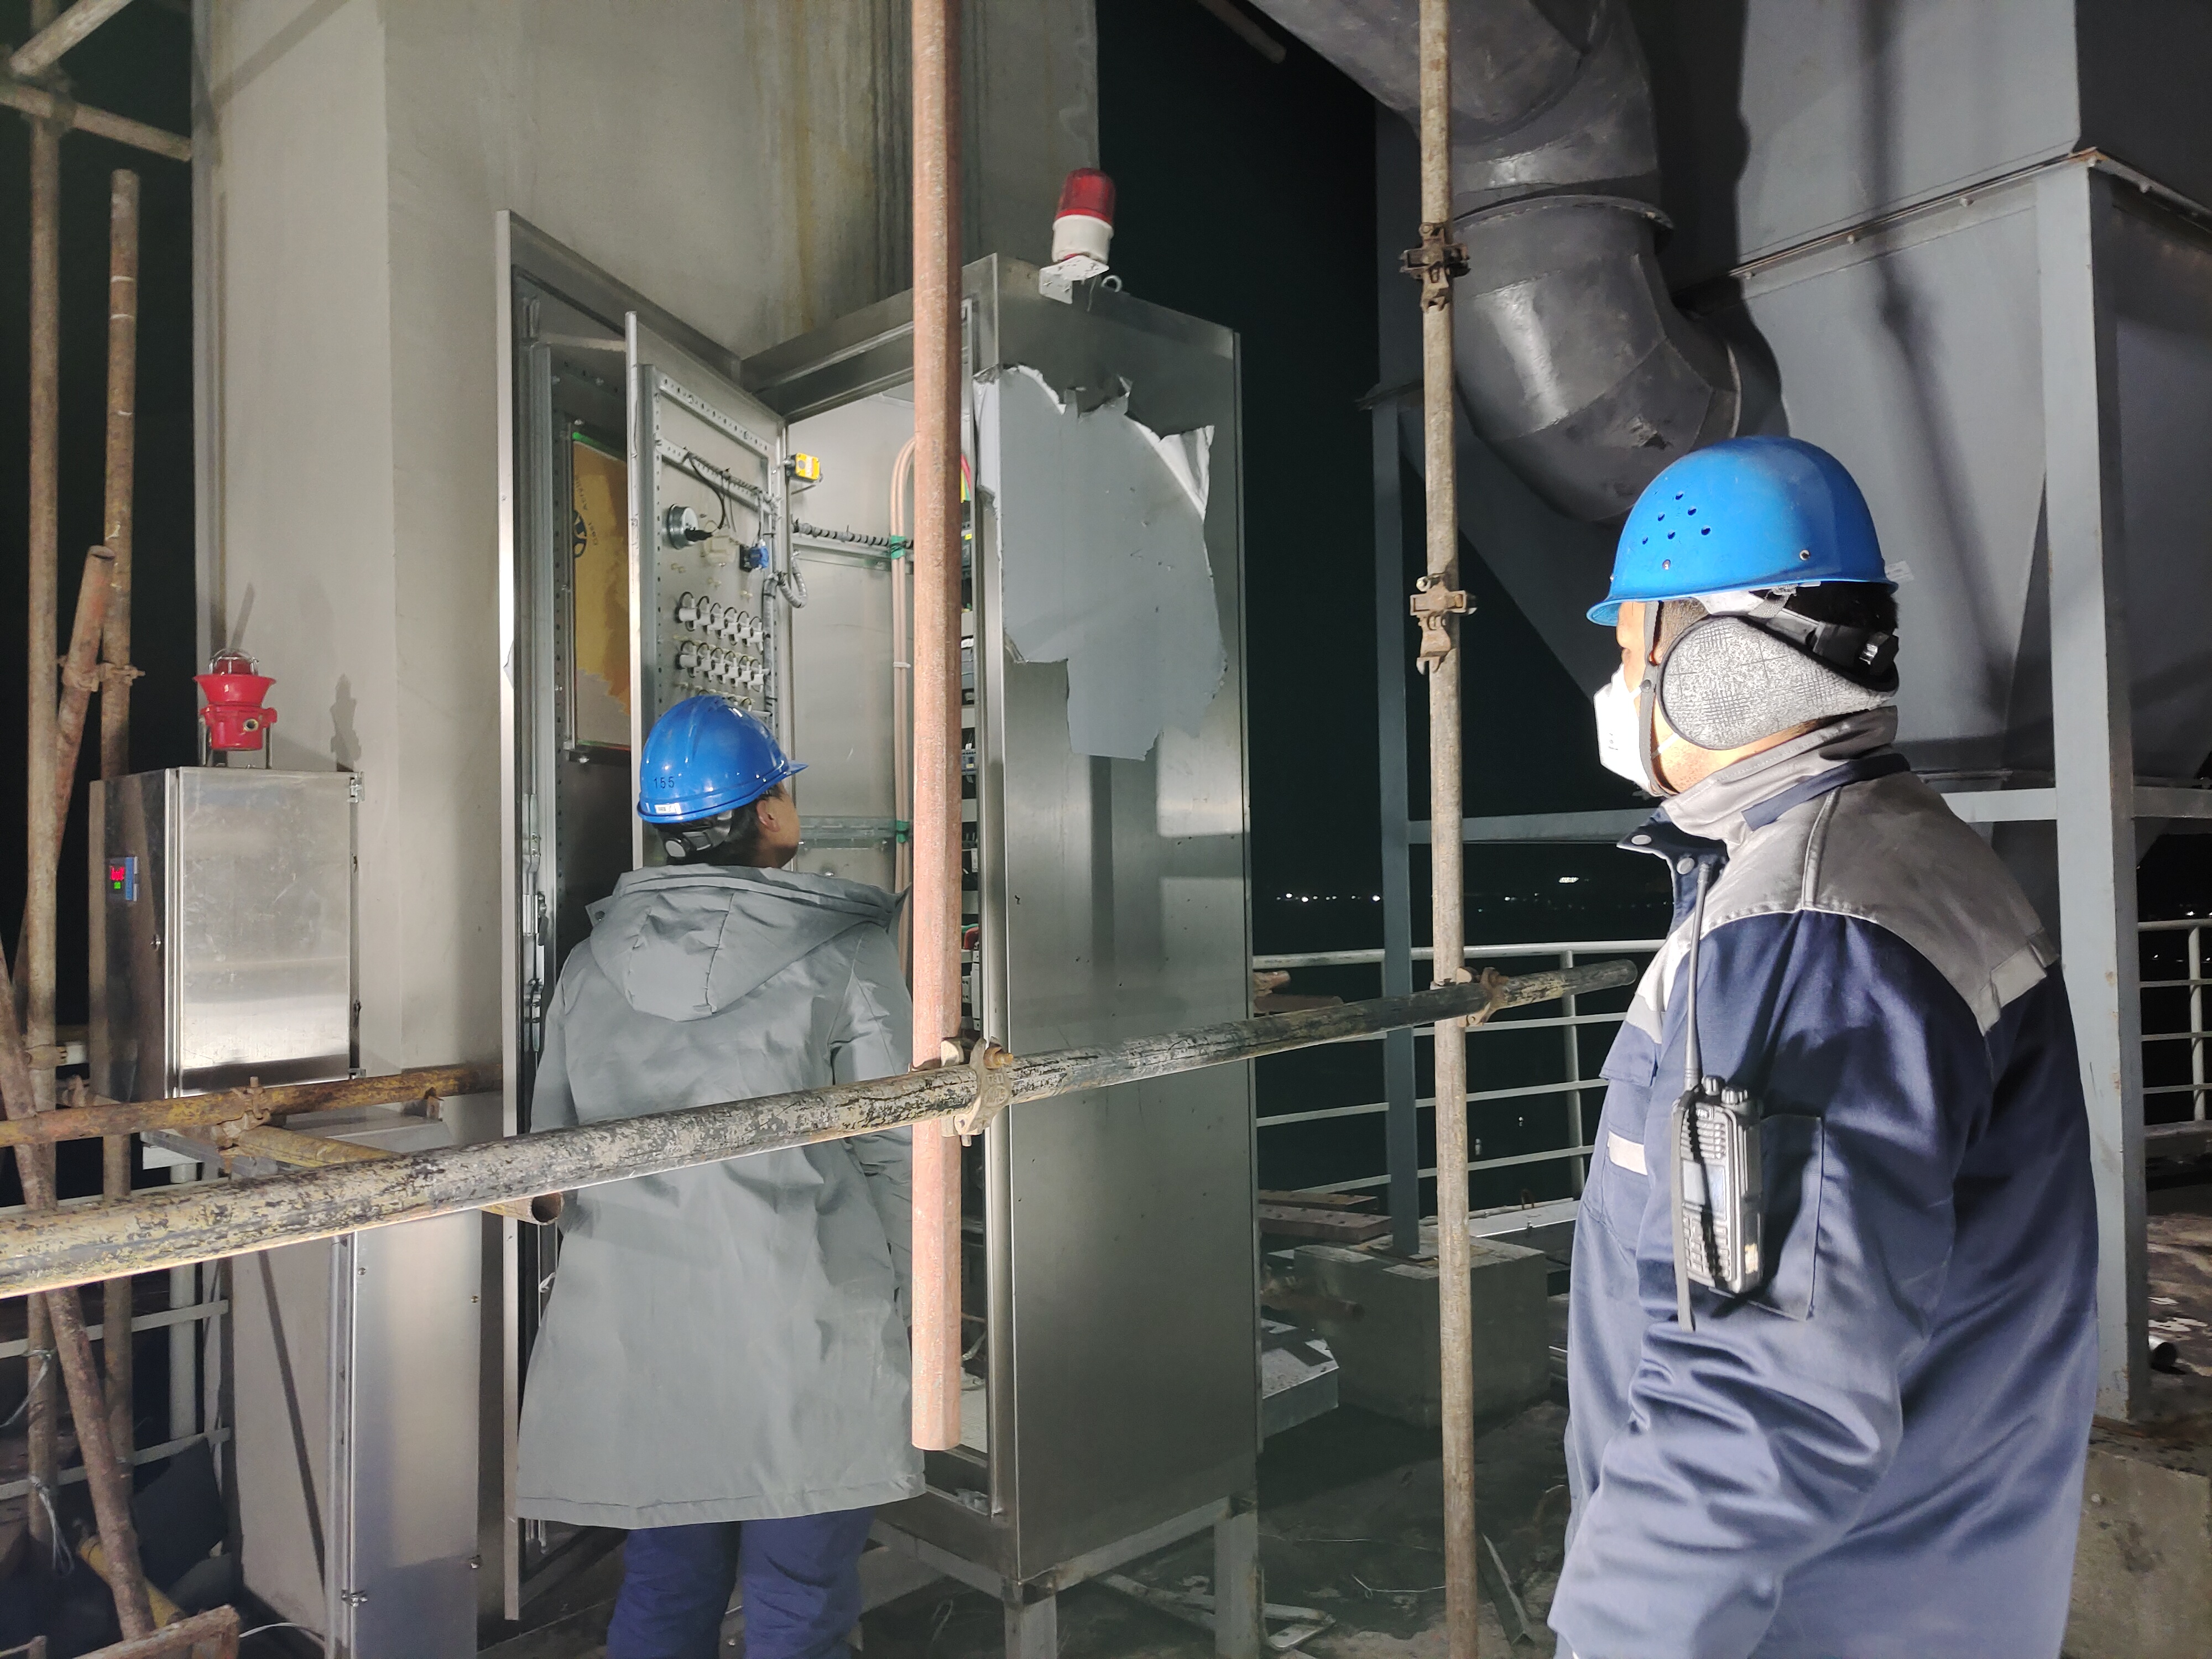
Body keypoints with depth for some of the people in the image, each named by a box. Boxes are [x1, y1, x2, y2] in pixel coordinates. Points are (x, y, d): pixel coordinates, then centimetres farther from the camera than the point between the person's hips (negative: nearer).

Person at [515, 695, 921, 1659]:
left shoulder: (594, 961, 5)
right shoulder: (842, 952, -9)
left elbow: (549, 1142, 13)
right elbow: (892, 1148, -7)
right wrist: (897, 1291, 6)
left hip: (637, 1337, 5)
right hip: (806, 1335, -4)